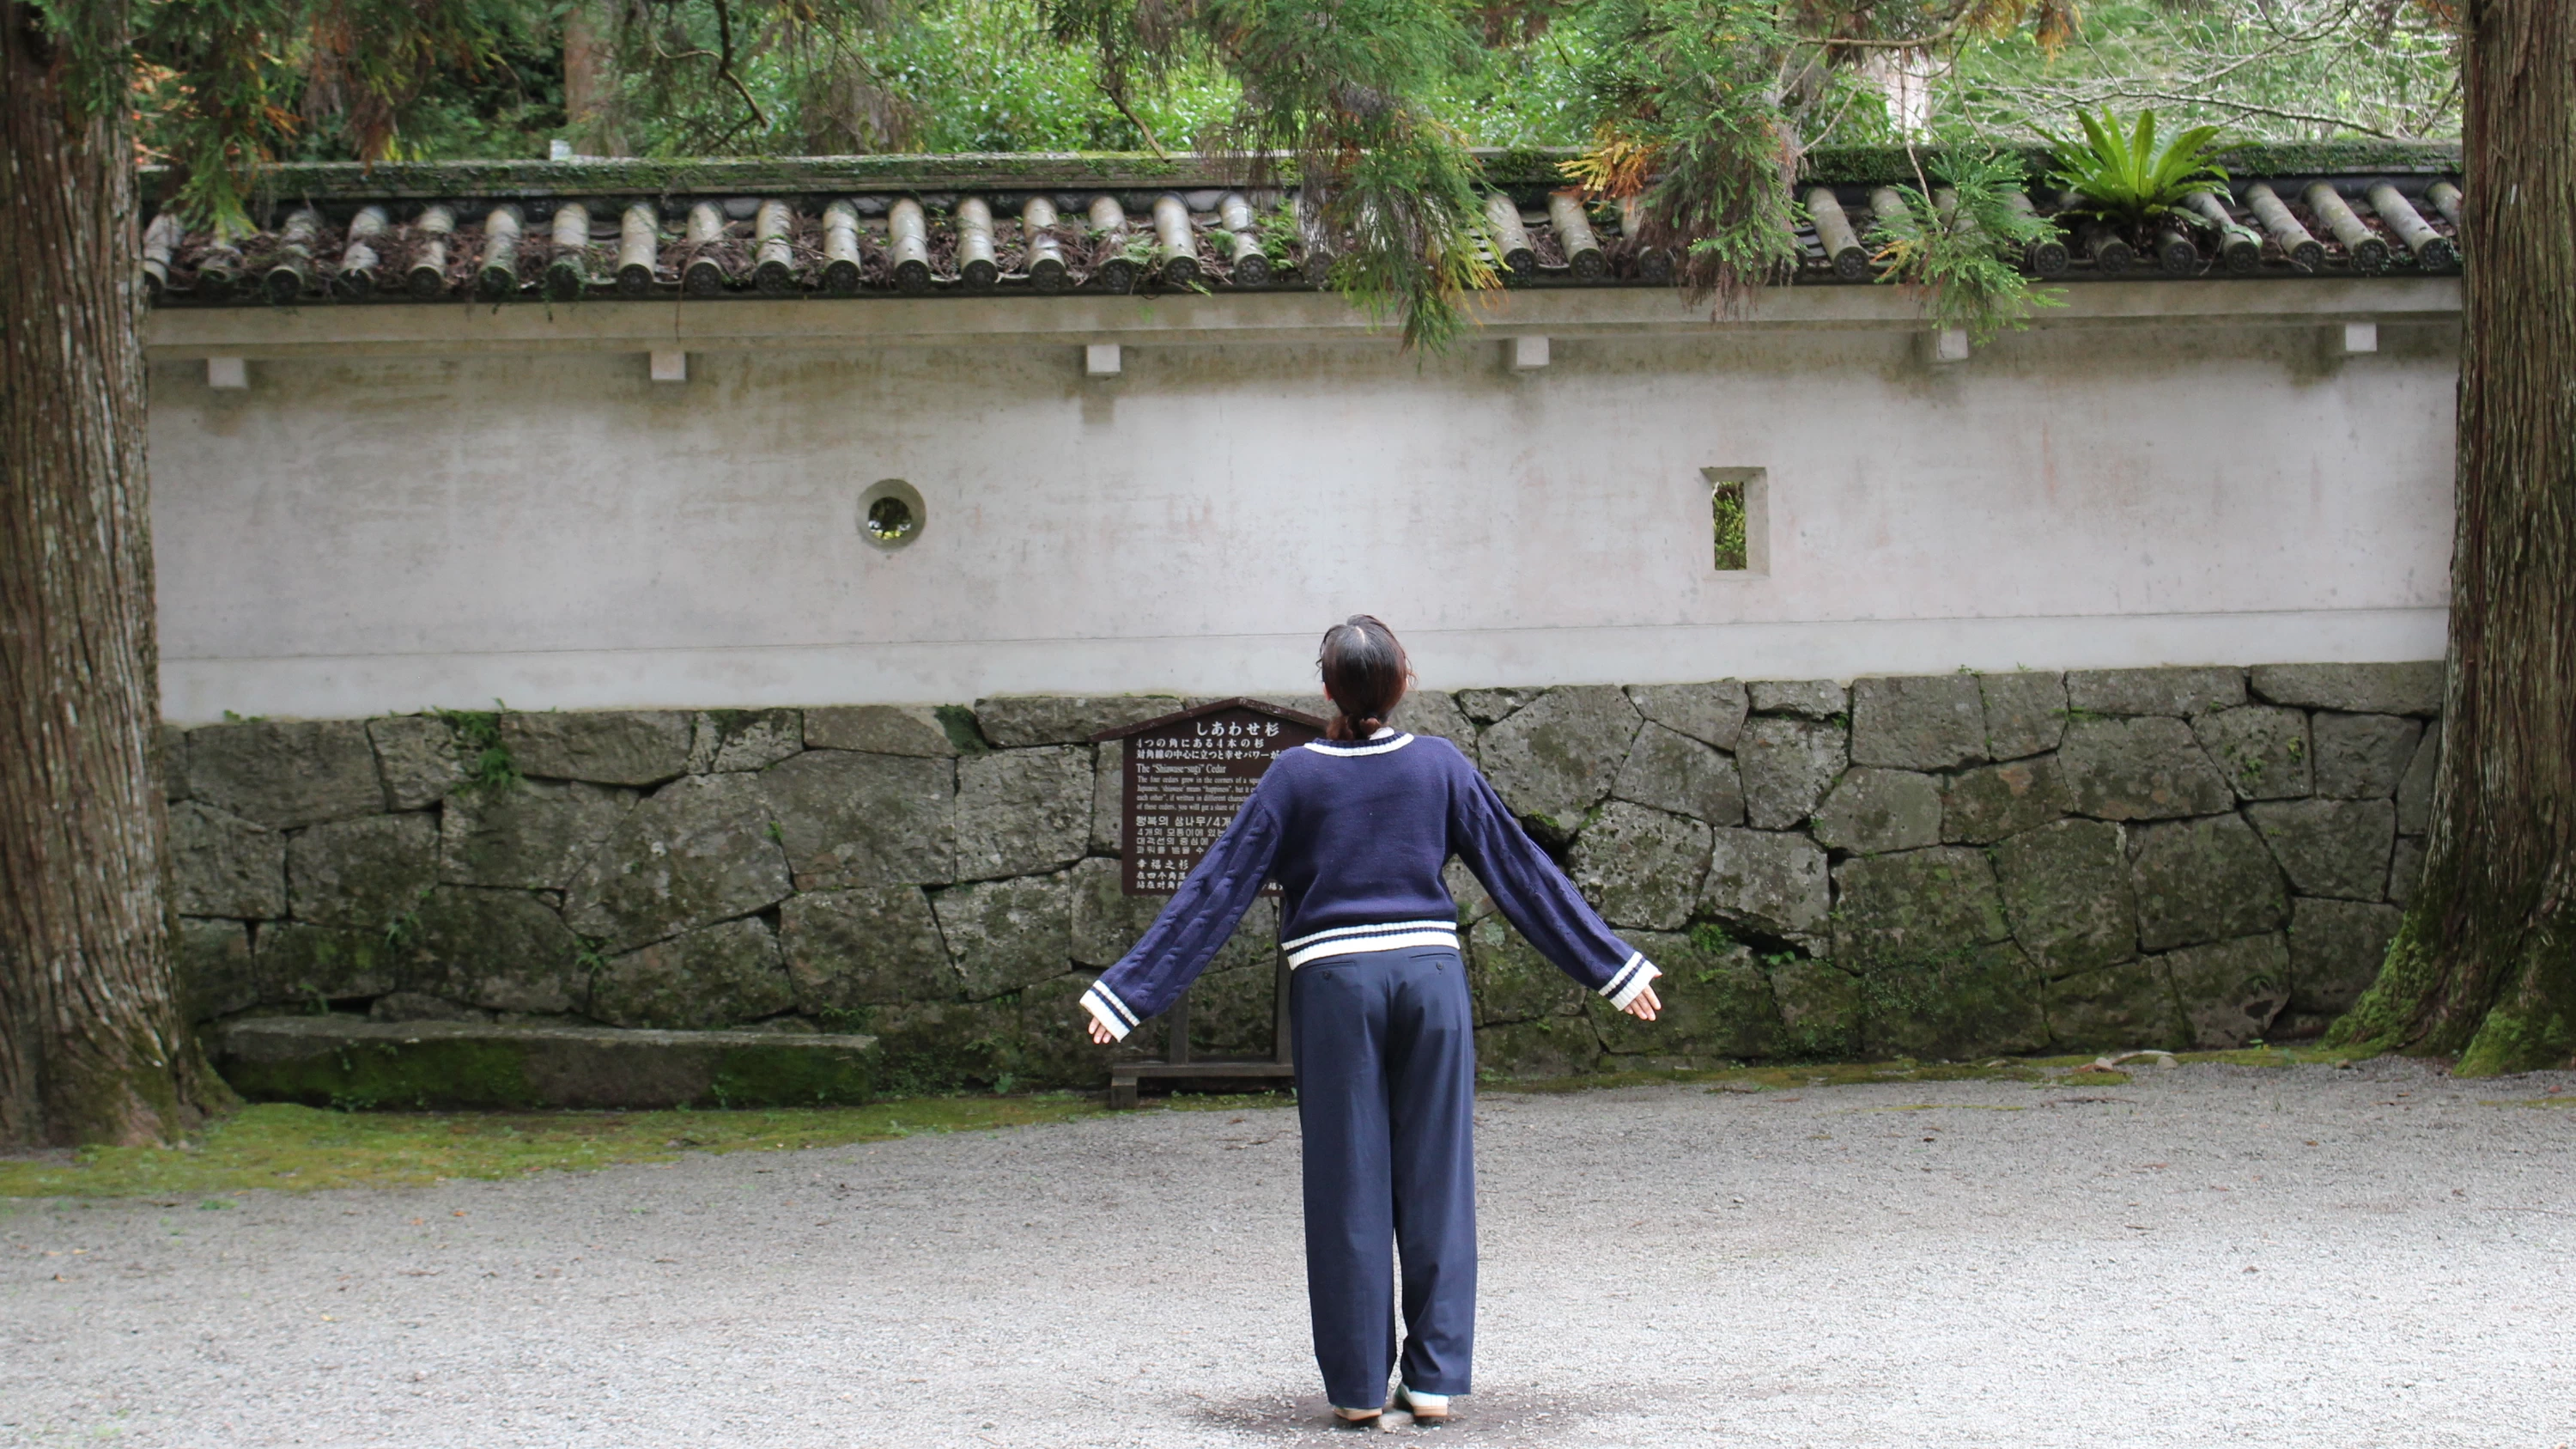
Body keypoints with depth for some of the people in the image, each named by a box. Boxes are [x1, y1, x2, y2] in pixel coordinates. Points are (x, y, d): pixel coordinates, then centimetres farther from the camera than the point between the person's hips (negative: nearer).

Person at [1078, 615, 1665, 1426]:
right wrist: (1613, 970, 14)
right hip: (1431, 974, 1)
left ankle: (1358, 1385, 6)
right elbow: (1523, 874, 7)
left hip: (1334, 987, -1)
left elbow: (1217, 889, -1)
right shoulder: (1438, 766, 3)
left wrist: (1129, 993, 2)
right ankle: (1435, 1378, 7)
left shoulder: (1297, 776, -1)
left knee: (1347, 1186, 4)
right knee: (1436, 1182, 6)